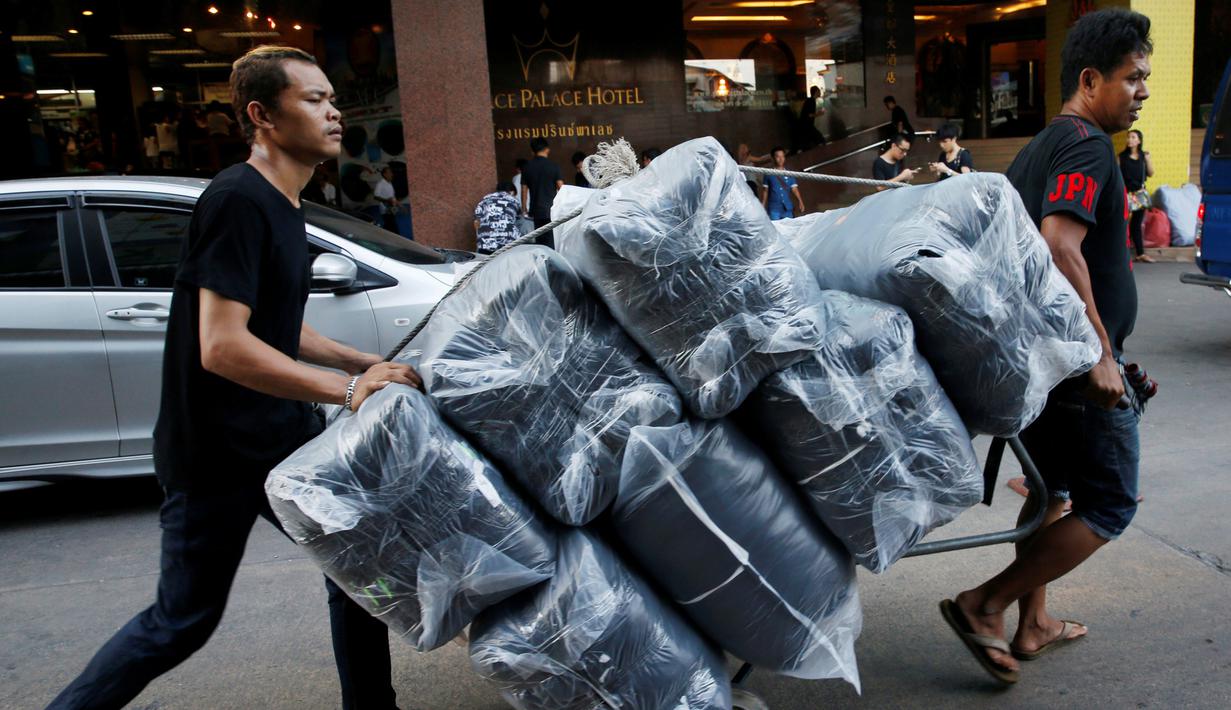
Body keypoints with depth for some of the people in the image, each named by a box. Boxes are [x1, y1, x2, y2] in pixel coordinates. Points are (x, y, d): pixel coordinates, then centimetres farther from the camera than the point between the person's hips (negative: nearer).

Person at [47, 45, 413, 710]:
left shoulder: (282, 205, 10)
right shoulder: (237, 200, -21)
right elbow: (223, 346, -28)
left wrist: (361, 361, 7)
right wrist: (348, 389, -26)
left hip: (282, 437, 9)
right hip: (215, 455, -9)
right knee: (182, 621, 5)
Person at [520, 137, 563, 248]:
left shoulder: (527, 168, 5)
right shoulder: (553, 167, -5)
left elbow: (524, 190, 9)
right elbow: (561, 188, -6)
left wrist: (524, 208, 20)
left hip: (536, 210, 3)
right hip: (552, 209, -3)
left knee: (540, 240, 11)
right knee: (552, 241, -1)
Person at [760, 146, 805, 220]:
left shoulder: (789, 174, 9)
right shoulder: (769, 174, 5)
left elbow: (794, 189, 2)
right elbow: (765, 191, 8)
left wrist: (800, 202, -12)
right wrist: (762, 207, 4)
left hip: (787, 209, 2)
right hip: (774, 209, -2)